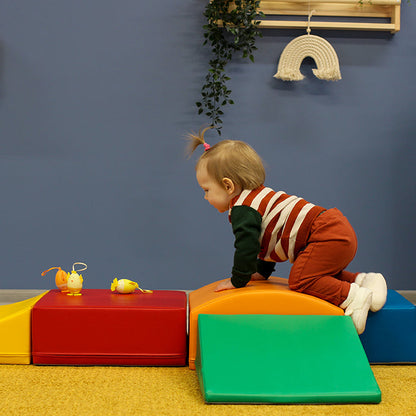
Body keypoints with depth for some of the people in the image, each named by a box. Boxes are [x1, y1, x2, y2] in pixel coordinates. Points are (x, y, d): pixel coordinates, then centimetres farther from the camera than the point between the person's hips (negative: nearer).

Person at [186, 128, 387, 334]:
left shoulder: (243, 208, -8)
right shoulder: (260, 195, 26)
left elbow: (247, 246, -14)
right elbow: (265, 240, 36)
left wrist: (238, 280, -1)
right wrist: (262, 271, 37)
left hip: (326, 236, -11)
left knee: (301, 280, -16)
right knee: (319, 273, 24)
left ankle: (354, 298, -22)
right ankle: (364, 281, 14)